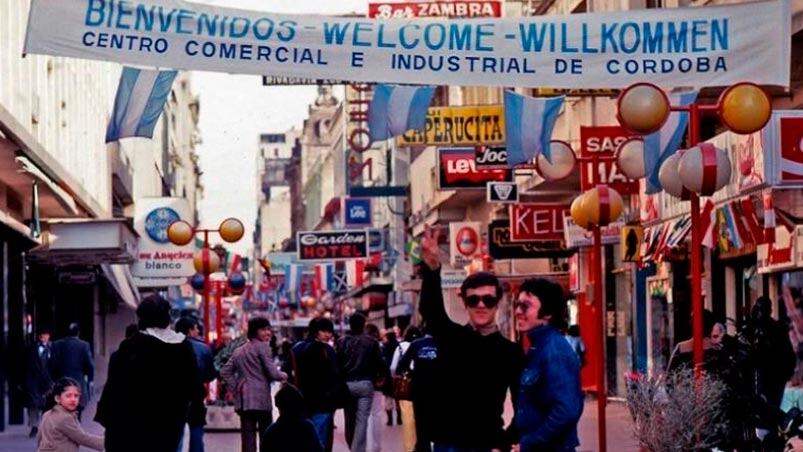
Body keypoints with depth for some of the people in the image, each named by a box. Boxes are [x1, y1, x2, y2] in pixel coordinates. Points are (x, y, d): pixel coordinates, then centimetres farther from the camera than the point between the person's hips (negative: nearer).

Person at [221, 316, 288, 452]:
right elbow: (272, 372, -9)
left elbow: (225, 372, 17)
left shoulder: (239, 351, 18)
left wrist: (236, 387, 13)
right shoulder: (262, 346, -4)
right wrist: (284, 376, 9)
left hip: (243, 399, 6)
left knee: (248, 437, 3)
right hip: (261, 397, -6)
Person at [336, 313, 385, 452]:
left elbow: (337, 363, -4)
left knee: (349, 420, 16)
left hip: (346, 384, 2)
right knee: (362, 420, -4)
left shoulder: (341, 342, -1)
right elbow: (379, 364, -3)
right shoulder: (372, 342, -3)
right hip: (365, 384, -2)